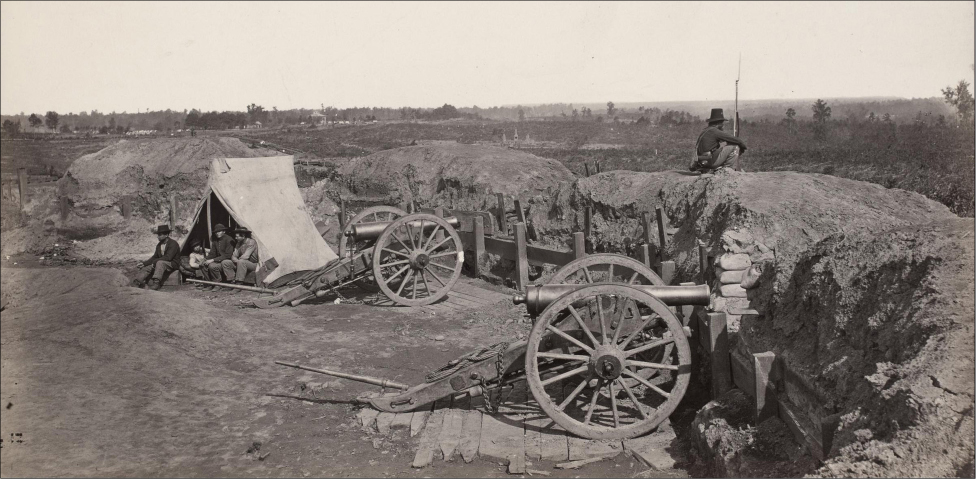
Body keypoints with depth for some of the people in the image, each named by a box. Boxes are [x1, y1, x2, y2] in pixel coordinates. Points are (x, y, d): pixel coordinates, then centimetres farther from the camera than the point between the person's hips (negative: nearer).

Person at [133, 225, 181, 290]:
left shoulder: (173, 243, -12)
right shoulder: (159, 245, 13)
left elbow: (168, 257, -22)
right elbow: (154, 257, 12)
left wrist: (154, 261, -21)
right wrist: (144, 263, -2)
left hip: (172, 264, -8)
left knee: (160, 262, -35)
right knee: (146, 268, -6)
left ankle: (156, 282, -46)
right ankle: (137, 282, -25)